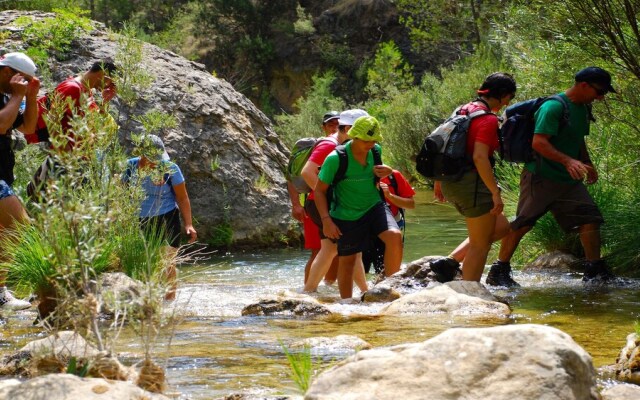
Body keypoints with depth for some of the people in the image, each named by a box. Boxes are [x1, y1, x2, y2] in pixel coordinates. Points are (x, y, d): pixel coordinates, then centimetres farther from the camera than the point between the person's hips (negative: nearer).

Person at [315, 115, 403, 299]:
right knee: (347, 260, 8)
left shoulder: (375, 151, -5)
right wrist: (326, 220, -22)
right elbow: (319, 190, -12)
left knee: (394, 236, -23)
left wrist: (384, 173, -7)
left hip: (374, 206, 3)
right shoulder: (336, 159, -20)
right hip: (346, 214, -3)